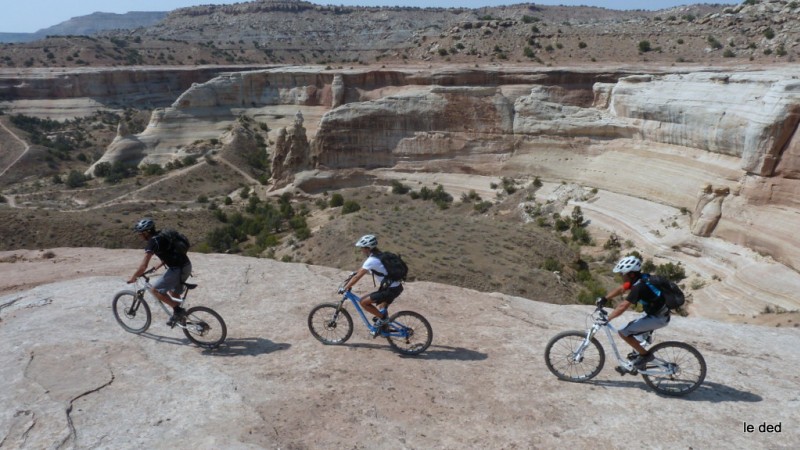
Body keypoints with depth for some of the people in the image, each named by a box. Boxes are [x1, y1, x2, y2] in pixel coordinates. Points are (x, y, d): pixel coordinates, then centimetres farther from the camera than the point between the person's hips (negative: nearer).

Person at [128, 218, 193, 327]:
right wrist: (158, 266, 30)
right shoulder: (161, 236, 15)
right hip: (186, 266, 10)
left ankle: (178, 310, 1)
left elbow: (143, 266, -16)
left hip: (178, 269, -10)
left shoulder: (153, 242, -13)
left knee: (155, 289, -1)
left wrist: (133, 277, -2)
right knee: (173, 290, 28)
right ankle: (180, 315, 34)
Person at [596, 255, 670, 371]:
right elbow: (620, 289, 8)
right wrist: (605, 298, -3)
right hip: (653, 312, 9)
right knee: (630, 329, 18)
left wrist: (606, 319, -26)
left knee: (623, 332, -11)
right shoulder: (639, 278, 0)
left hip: (658, 318, -9)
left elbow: (622, 306, -31)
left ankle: (645, 355, 3)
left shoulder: (639, 287, -27)